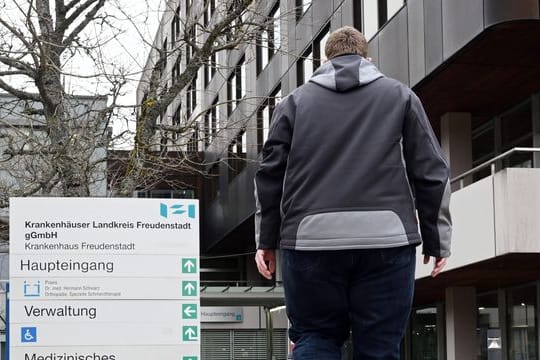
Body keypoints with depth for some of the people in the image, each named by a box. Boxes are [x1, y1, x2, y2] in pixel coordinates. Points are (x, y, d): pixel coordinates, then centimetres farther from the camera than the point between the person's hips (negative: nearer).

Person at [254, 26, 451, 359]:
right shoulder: (400, 95, 13)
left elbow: (271, 174, 10)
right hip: (386, 238, 0)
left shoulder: (296, 100, 15)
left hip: (311, 239, 1)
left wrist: (267, 240, 16)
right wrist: (437, 241, 12)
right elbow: (431, 172, 8)